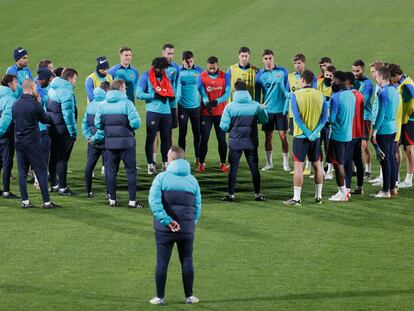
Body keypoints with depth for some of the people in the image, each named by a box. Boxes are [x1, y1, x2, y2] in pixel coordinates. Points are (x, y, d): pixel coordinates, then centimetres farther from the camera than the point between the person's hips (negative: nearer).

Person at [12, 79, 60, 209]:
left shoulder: (16, 104, 3)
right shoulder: (35, 105, -14)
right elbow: (46, 119, -2)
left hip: (18, 142, 5)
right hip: (32, 143, -5)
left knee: (22, 172, 9)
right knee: (41, 171, 1)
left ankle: (25, 201, 8)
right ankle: (46, 201, 0)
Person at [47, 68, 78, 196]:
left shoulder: (52, 89, 13)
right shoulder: (66, 91, -17)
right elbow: (68, 113, -20)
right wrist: (73, 131, -16)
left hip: (52, 127, 9)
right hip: (63, 130, -9)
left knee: (54, 156, 15)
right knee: (62, 158, -4)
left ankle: (54, 185, 23)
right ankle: (62, 187, -2)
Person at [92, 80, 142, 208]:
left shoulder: (102, 105, 3)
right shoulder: (126, 103, -10)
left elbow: (98, 125, 4)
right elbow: (136, 123, -16)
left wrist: (95, 138, 21)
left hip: (110, 143, 4)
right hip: (126, 142, -4)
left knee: (111, 171, 11)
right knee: (131, 170, 4)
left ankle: (112, 199, 12)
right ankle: (132, 200, 1)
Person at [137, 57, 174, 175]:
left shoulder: (165, 77, 15)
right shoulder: (146, 77, -1)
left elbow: (170, 92, 21)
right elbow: (139, 94, -7)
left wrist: (171, 96, -2)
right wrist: (154, 96, -15)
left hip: (166, 112, 5)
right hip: (153, 111, -5)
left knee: (166, 138, 9)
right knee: (151, 138, -2)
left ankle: (165, 164, 18)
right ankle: (150, 165, 2)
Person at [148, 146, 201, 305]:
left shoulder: (162, 177, -6)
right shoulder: (192, 180, 4)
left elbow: (154, 201, -18)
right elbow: (197, 207, 5)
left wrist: (167, 220, -19)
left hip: (164, 229, -2)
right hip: (187, 229, 2)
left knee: (162, 262, 6)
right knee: (187, 262, 12)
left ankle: (160, 297, 10)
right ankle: (189, 296, 16)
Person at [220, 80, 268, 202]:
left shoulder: (230, 106, -9)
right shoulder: (256, 106, -6)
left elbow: (224, 126, -9)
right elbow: (265, 119, 7)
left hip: (235, 142, -1)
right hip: (251, 142, 1)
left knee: (233, 168, 6)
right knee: (254, 168, 10)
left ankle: (231, 194, 5)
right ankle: (257, 194, 14)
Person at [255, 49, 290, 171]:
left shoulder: (282, 72, 1)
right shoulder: (260, 75, 2)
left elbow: (287, 90, 7)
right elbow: (257, 93, 8)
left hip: (281, 109, -1)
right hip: (267, 110, 1)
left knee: (283, 136, -3)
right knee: (268, 137, 6)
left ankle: (286, 163, 4)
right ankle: (269, 163, 17)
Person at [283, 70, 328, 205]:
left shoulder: (295, 95, -9)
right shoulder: (320, 95, 1)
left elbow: (296, 117, -15)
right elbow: (325, 117, -4)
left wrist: (307, 133, -14)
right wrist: (314, 132, -10)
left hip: (301, 135, -4)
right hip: (316, 137, 4)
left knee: (298, 166, -2)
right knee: (317, 166, 14)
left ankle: (296, 198, -5)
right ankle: (318, 196, 20)